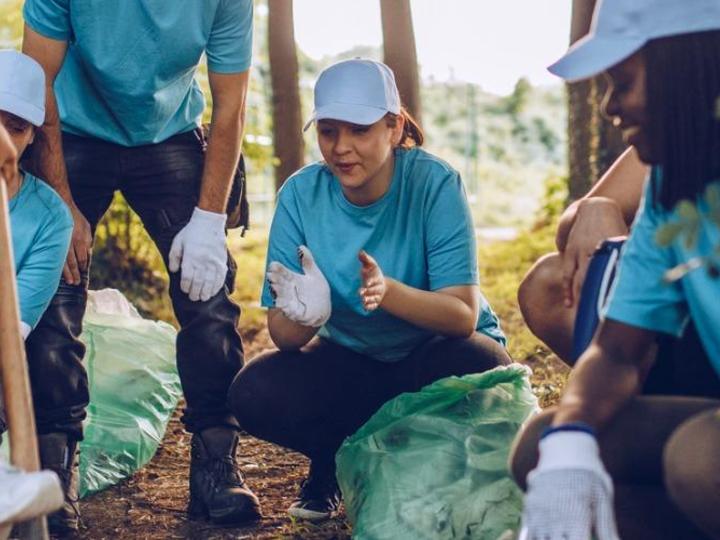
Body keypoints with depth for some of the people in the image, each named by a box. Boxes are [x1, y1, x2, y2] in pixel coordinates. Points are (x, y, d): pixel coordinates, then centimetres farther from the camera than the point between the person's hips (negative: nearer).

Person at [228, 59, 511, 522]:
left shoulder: (435, 183, -20)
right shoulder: (301, 194, -13)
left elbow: (463, 315, -26)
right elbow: (283, 334, -15)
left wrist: (388, 291, -46)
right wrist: (306, 314, -40)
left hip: (435, 352, -2)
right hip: (351, 359, 2)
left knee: (479, 371, -36)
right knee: (254, 394, -24)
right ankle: (339, 463, 7)